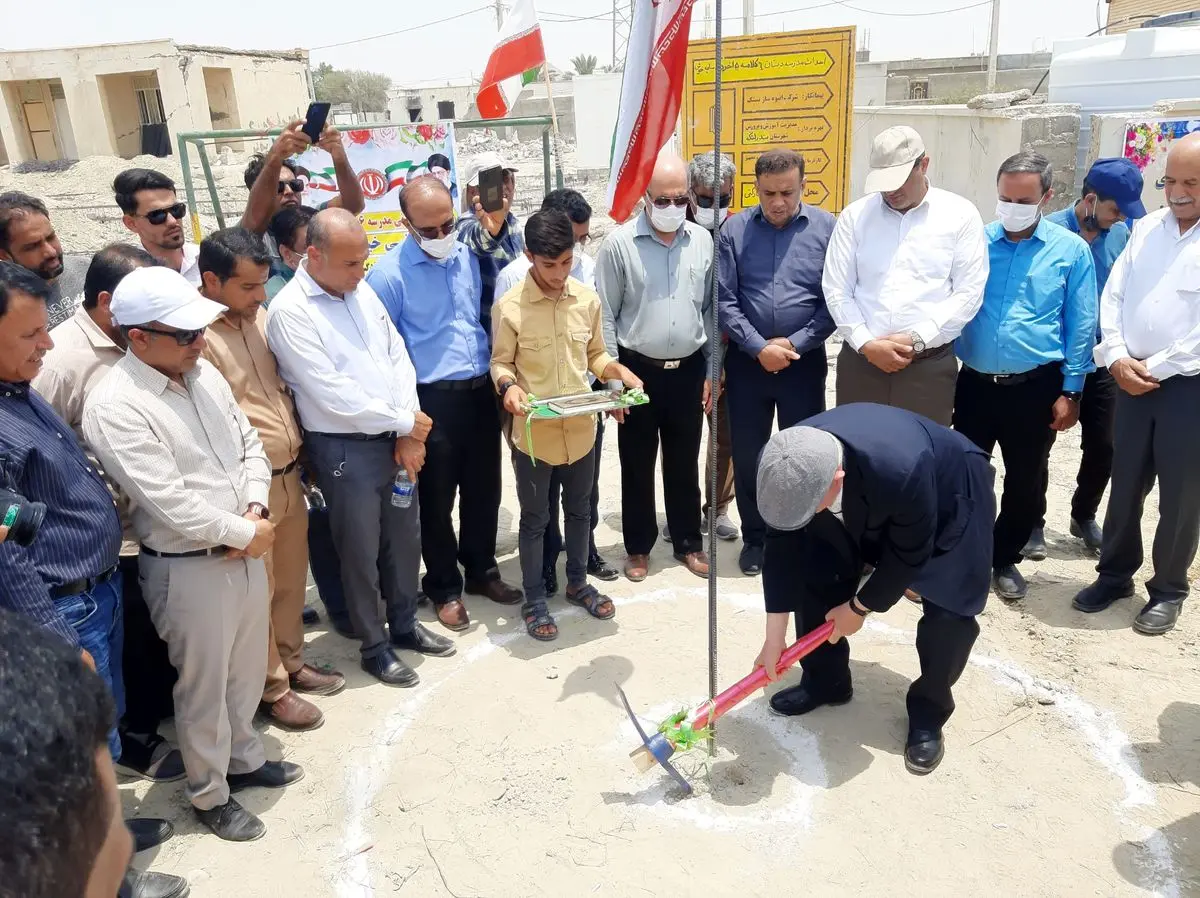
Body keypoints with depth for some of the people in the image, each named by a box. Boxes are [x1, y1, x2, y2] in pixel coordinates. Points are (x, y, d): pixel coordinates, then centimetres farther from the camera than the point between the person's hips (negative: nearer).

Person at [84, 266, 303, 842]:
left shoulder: (204, 374, 4)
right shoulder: (114, 406, -20)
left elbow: (249, 444, 9)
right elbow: (168, 501, -24)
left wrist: (256, 511, -7)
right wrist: (245, 534, -14)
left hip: (246, 550, 7)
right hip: (188, 569, -7)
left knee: (247, 669, 22)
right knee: (204, 686, 11)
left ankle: (244, 758, 45)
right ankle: (210, 794, 33)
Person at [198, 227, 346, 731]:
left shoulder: (259, 316, 7)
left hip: (289, 473, 7)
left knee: (292, 580, 19)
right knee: (257, 591, 7)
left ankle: (292, 664, 38)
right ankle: (272, 689, 23)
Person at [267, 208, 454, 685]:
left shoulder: (362, 291, 6)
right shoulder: (289, 312, -15)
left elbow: (399, 357, 6)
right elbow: (332, 396, -20)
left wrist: (409, 435, -5)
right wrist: (406, 423, -12)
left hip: (397, 440, 7)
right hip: (344, 449, -6)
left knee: (406, 538, 17)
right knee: (361, 552, 8)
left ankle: (404, 625, 38)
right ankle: (374, 646, 27)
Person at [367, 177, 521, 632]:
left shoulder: (469, 257, 6)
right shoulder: (388, 274, -11)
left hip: (482, 391, 5)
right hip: (433, 400, -5)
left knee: (484, 490, 16)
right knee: (437, 500, 8)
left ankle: (481, 571, 36)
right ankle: (444, 588, 26)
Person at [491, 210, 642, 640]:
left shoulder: (588, 299, -1)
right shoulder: (510, 307, -13)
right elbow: (500, 363, -5)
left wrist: (618, 371, -10)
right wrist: (507, 386, -25)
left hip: (580, 428, 4)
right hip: (533, 433, -4)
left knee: (579, 509, 20)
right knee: (534, 519, 10)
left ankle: (577, 583, 41)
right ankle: (534, 600, 27)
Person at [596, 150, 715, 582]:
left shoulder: (702, 241, 2)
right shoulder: (619, 243, -8)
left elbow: (709, 309, 8)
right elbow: (606, 317, -6)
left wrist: (710, 371, 7)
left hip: (688, 370, 3)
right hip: (638, 370, -2)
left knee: (684, 463, 14)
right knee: (637, 466, 9)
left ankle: (688, 542, 30)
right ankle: (638, 547, 26)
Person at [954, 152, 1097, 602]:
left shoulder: (1070, 250, -3)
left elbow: (1080, 327, -1)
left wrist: (1070, 391, -4)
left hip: (1035, 388, -1)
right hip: (974, 382, 1)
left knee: (1024, 482, 11)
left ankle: (1005, 559, 29)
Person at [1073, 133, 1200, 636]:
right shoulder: (1146, 229, 9)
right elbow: (1113, 297, 6)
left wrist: (1157, 367, -14)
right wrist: (1116, 357, -7)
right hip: (1133, 381, 4)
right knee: (1125, 484, 13)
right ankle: (1115, 574, 29)